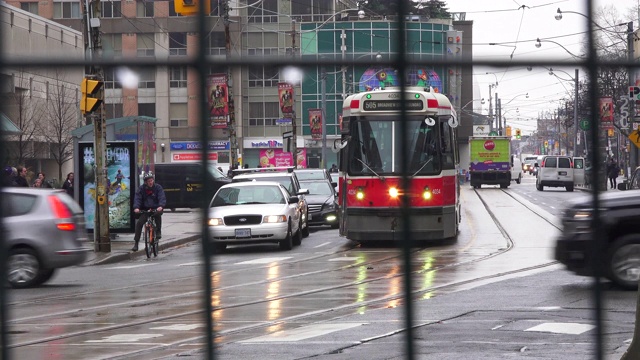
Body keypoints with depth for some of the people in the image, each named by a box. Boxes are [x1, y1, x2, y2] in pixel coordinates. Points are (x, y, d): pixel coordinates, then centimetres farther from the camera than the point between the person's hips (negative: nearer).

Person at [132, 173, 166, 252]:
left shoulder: (158, 187, -4)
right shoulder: (141, 188, -2)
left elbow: (162, 198, -16)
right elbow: (137, 198, -12)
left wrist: (161, 206, -38)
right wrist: (136, 207, -33)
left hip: (156, 209, -2)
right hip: (145, 210, 2)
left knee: (158, 214, -36)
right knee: (139, 223, -16)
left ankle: (158, 232, -19)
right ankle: (136, 243, -9)